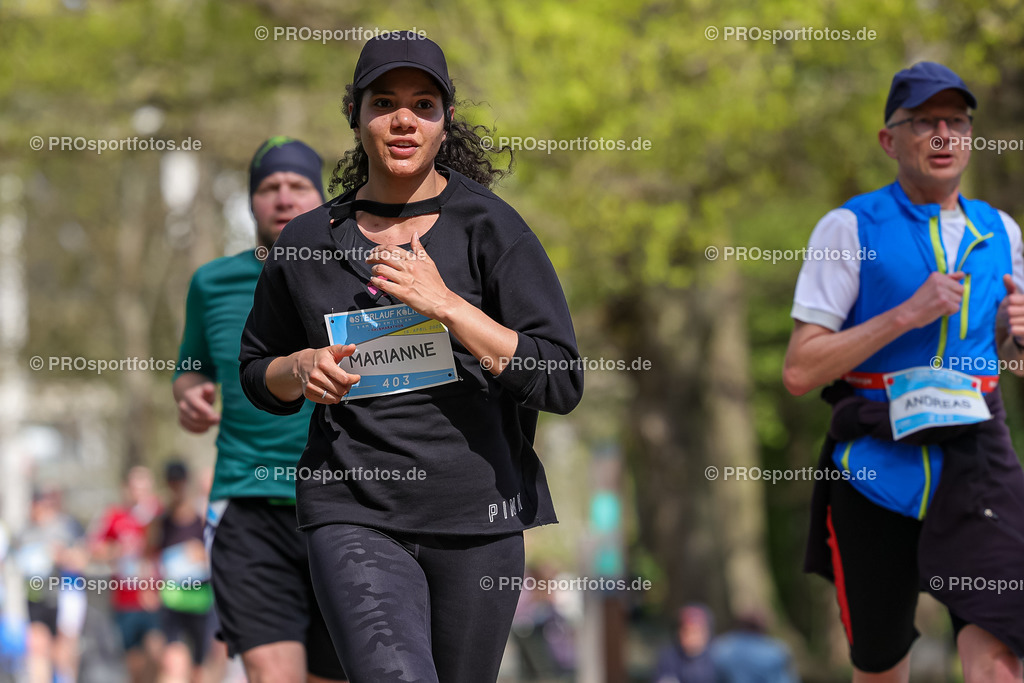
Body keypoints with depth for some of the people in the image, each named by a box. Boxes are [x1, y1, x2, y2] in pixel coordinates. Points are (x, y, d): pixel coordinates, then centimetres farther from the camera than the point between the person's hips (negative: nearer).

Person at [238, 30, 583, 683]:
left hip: (477, 515, 0)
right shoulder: (308, 242, 7)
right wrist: (301, 370, -2)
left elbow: (562, 383, -8)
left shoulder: (490, 227, 0)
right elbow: (256, 371, 22)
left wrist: (445, 305, -16)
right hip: (355, 514, 0)